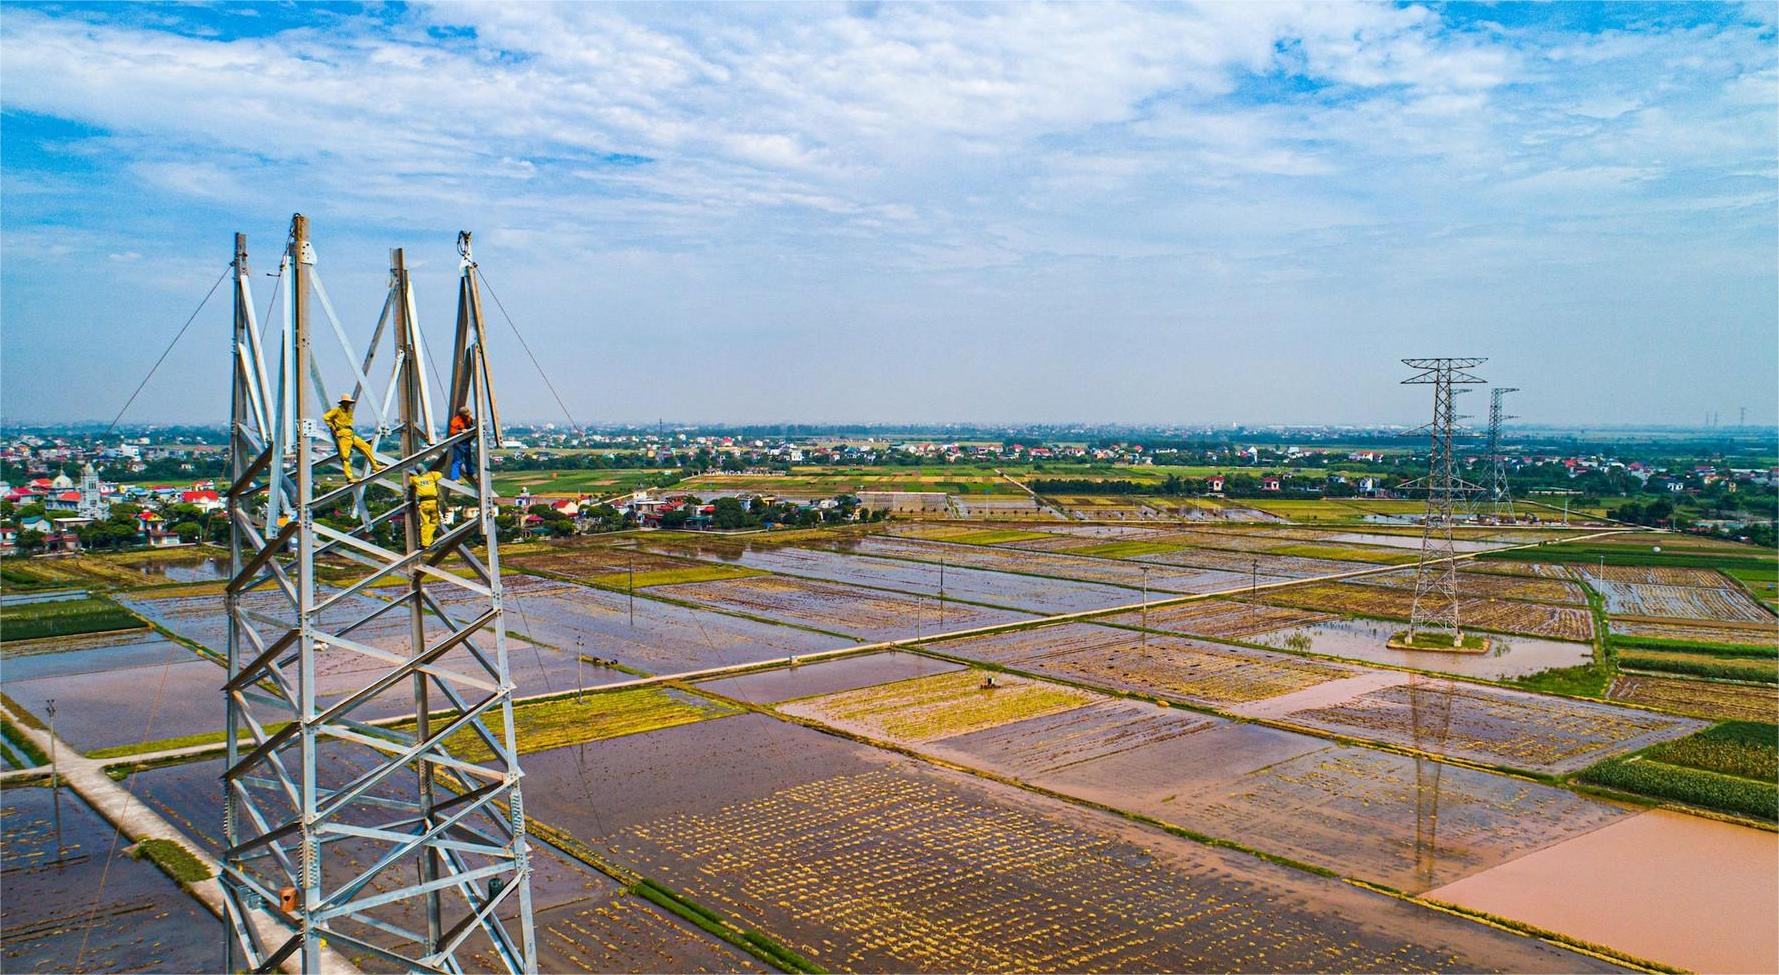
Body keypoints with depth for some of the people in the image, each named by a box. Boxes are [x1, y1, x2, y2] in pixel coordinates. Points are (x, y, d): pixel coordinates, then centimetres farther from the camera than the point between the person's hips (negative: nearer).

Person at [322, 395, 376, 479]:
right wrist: (333, 427, -10)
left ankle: (374, 466, 5)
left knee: (366, 447, 1)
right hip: (343, 435, -8)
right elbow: (325, 417, -12)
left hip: (351, 435, 8)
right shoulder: (337, 410, -5)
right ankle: (349, 478, -12)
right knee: (345, 456, -9)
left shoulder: (349, 410, 16)